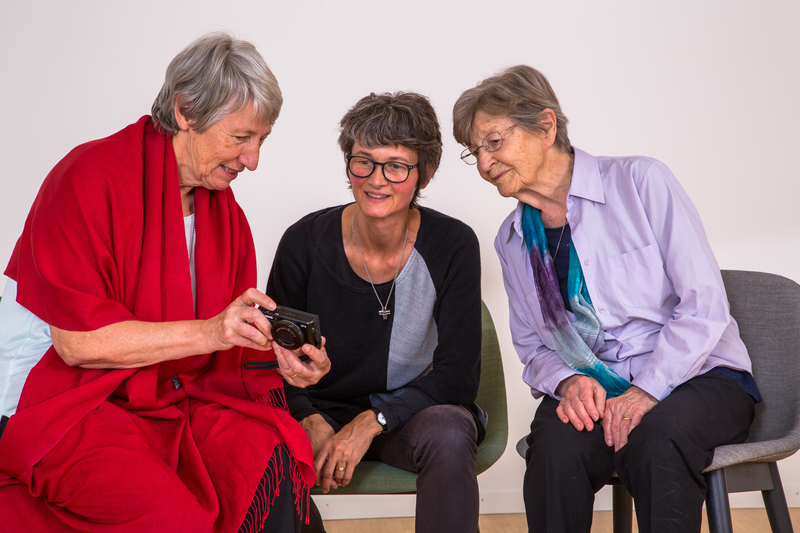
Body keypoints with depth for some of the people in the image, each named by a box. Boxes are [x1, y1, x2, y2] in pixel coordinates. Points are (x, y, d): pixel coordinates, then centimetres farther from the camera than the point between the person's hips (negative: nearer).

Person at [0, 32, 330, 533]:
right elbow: (78, 340, -19)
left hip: (168, 396, 6)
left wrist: (280, 357, -11)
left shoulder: (222, 206, 8)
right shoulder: (89, 178, -14)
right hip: (61, 403, -6)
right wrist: (208, 332, -24)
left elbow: (232, 336, 11)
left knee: (275, 455, -20)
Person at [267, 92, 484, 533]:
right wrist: (311, 424, -22)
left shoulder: (453, 245, -11)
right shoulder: (306, 242, -10)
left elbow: (457, 374, -11)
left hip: (415, 411, 0)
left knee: (449, 436, -34)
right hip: (324, 410, 1)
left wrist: (371, 422, -22)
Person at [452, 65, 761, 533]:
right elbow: (532, 347, 17)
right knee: (556, 446, -30)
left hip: (695, 377, -3)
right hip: (590, 390, 3)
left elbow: (705, 305, -11)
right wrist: (567, 382, -6)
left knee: (653, 437, -36)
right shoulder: (512, 241, 11)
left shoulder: (640, 181, -6)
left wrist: (647, 391, -20)